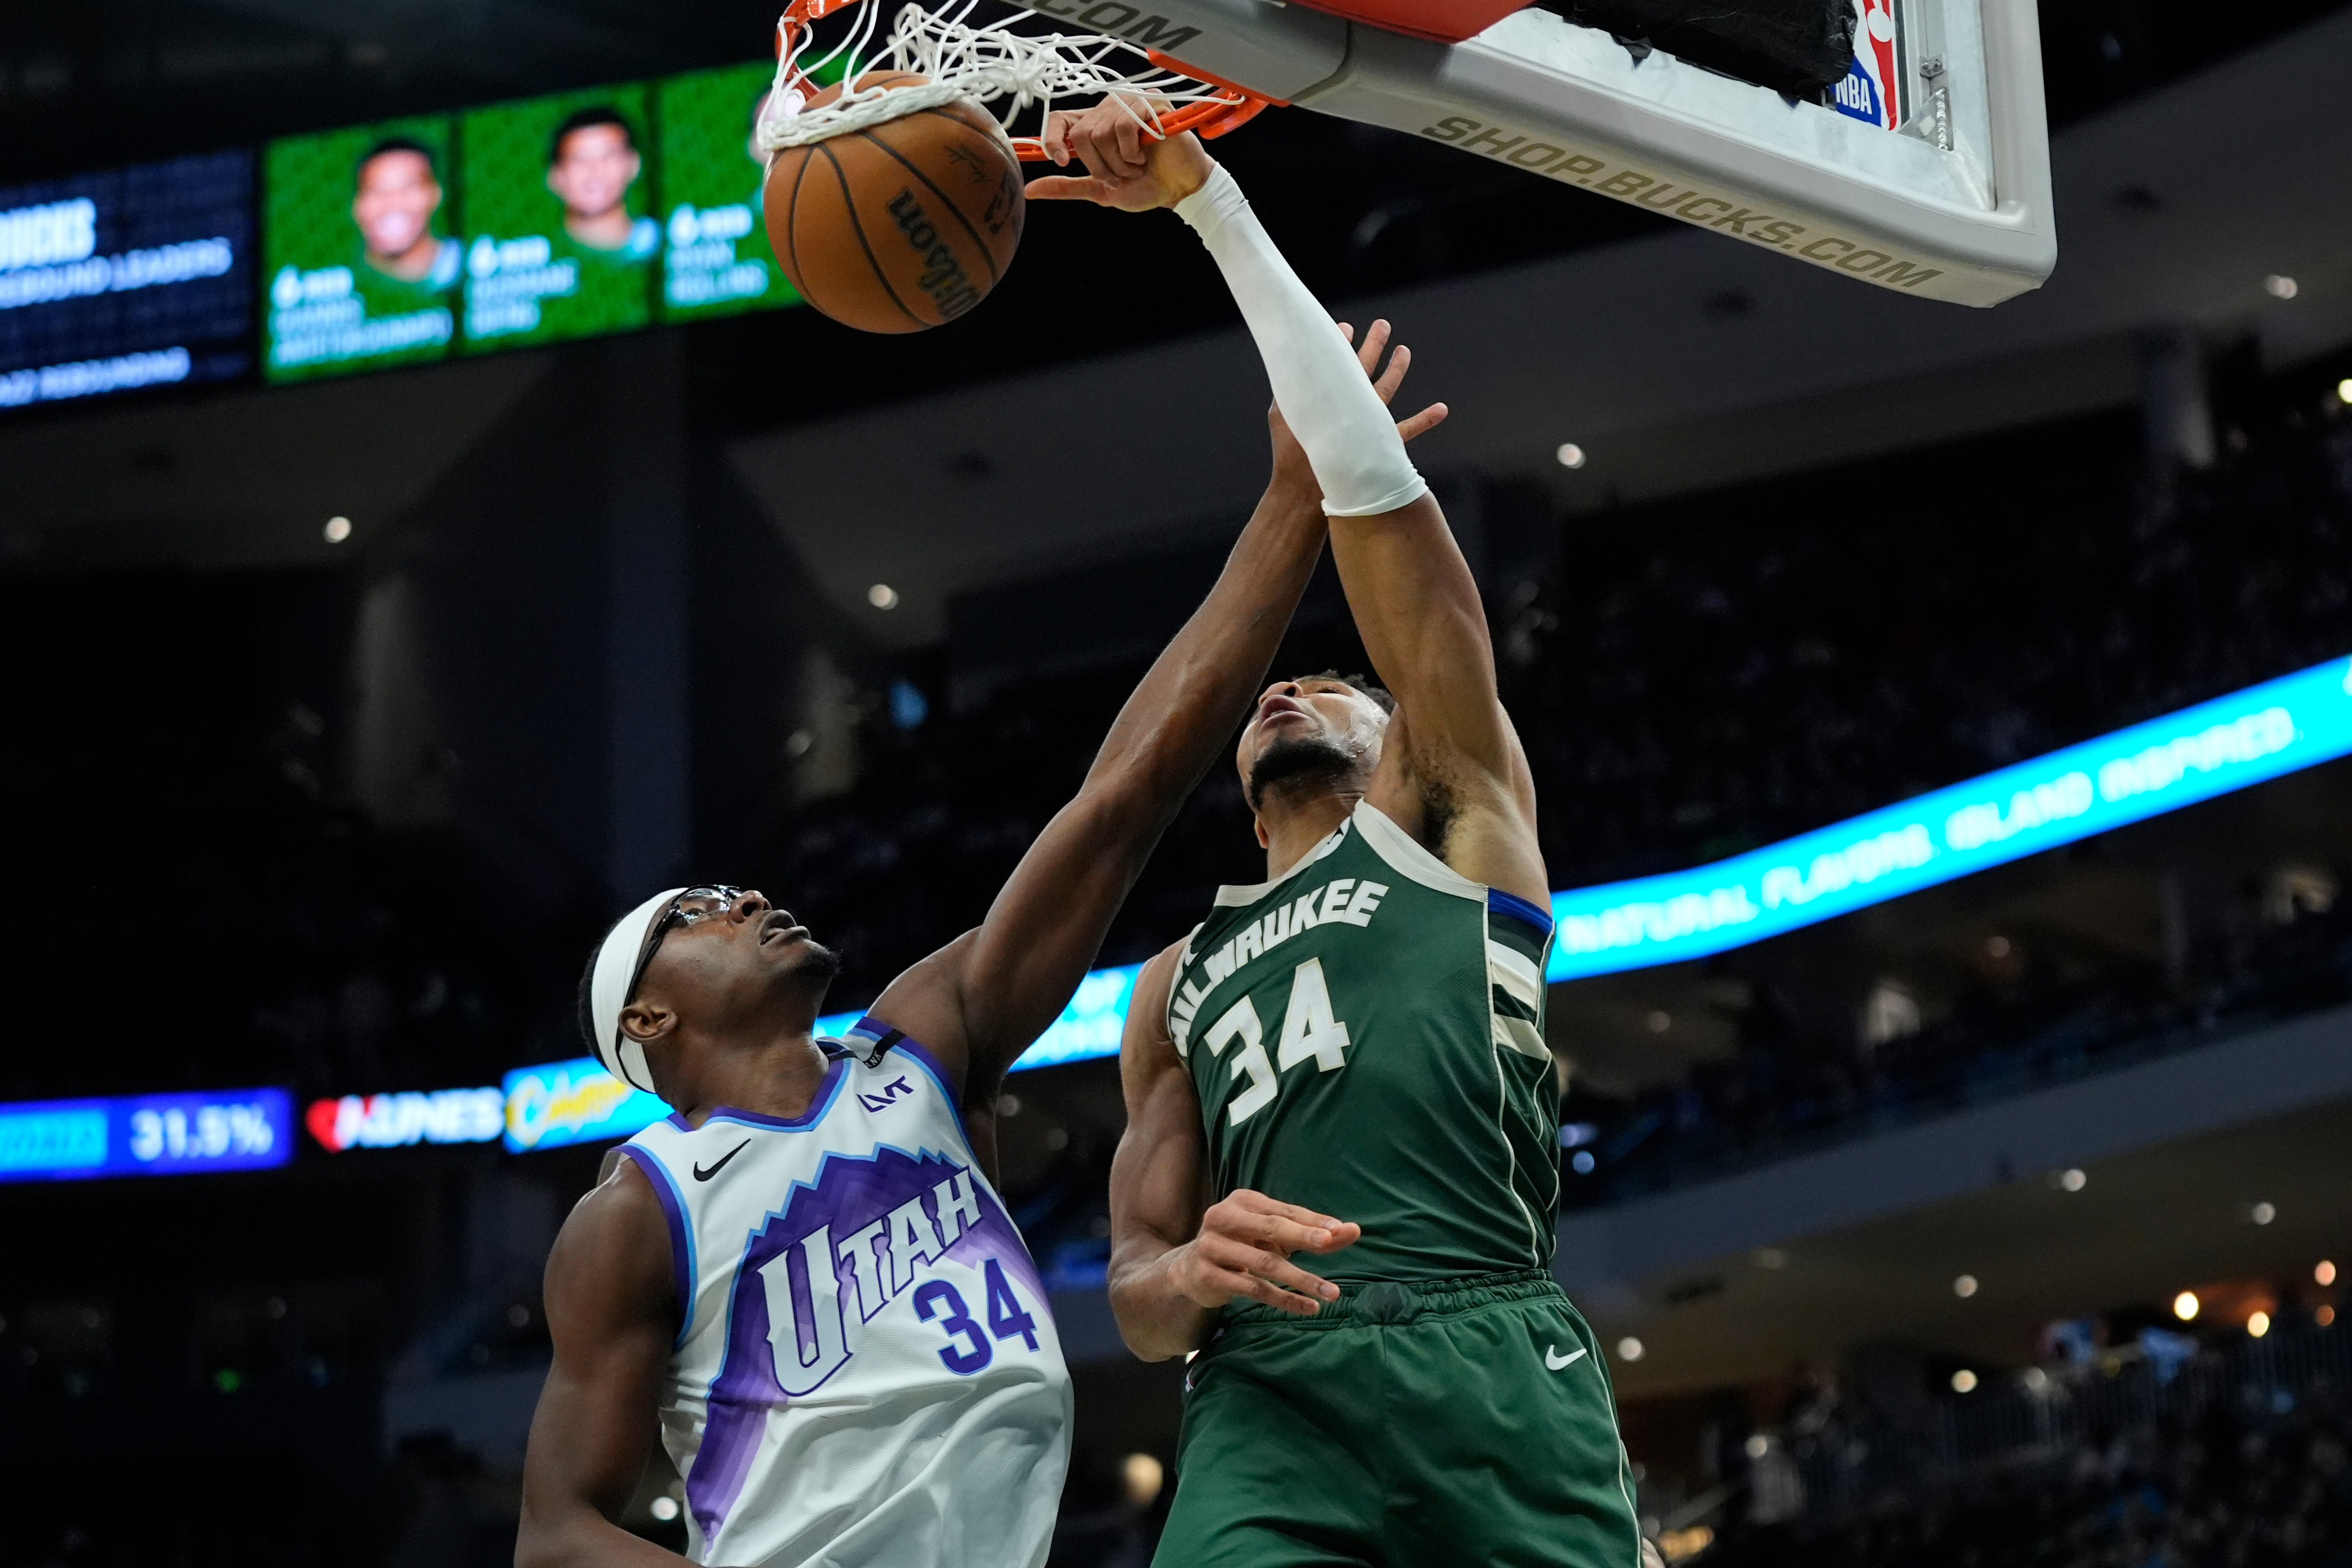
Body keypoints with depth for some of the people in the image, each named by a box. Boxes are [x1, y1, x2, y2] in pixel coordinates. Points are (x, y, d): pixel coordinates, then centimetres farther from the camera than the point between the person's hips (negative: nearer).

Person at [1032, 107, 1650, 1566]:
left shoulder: (1455, 820, 22)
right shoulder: (1179, 984, 33)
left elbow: (1378, 488, 14)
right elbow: (1136, 1294, 26)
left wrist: (1209, 197, 12)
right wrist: (1186, 1274, -2)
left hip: (1487, 1358, -2)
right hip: (1267, 1392, 2)